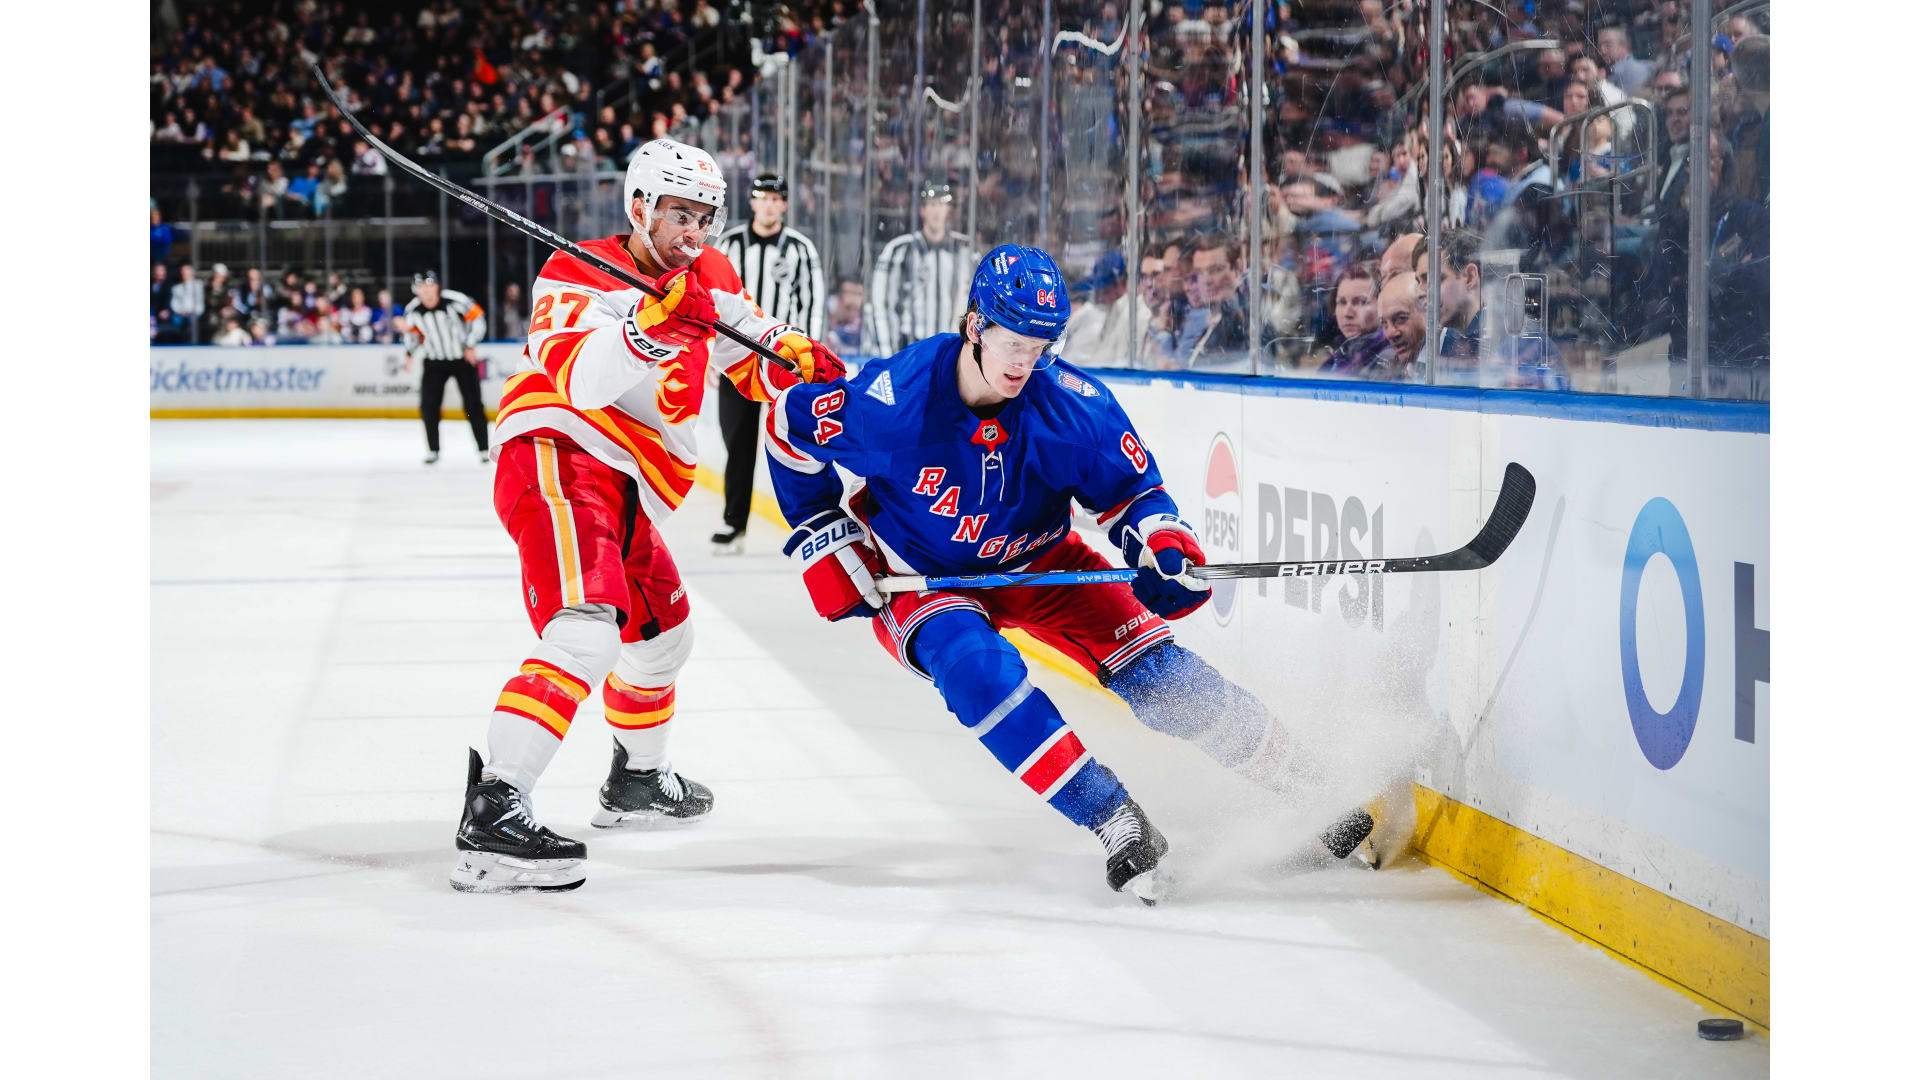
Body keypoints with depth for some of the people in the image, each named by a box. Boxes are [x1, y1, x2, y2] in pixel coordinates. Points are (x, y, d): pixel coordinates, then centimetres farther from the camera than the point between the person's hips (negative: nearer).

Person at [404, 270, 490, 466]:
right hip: (434, 361, 3)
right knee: (428, 405, -7)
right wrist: (411, 353, -5)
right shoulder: (413, 309, -9)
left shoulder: (455, 300, -21)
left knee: (473, 404, -2)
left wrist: (470, 345, -11)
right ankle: (433, 450, 6)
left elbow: (477, 316, -9)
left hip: (463, 358, -3)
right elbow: (414, 332, 9)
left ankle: (484, 448, 8)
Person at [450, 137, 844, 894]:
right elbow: (576, 378, -28)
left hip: (626, 490, 9)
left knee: (660, 633, 27)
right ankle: (491, 817, -39)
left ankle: (636, 781, 51)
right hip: (558, 462, -9)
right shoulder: (579, 276, -12)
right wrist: (647, 326, -44)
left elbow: (759, 357, 19)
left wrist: (801, 359, -4)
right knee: (586, 632, -28)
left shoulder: (709, 279, 12)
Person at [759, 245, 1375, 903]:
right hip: (919, 577, -2)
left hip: (1037, 563, 2)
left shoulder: (1075, 406, -22)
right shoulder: (894, 398, -28)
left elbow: (1130, 489, -9)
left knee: (1150, 667, -12)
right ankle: (1115, 824, -29)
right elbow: (790, 425, -12)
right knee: (975, 666, -33)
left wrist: (1162, 542, -31)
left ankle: (1310, 789, 1)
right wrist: (826, 540, -11)